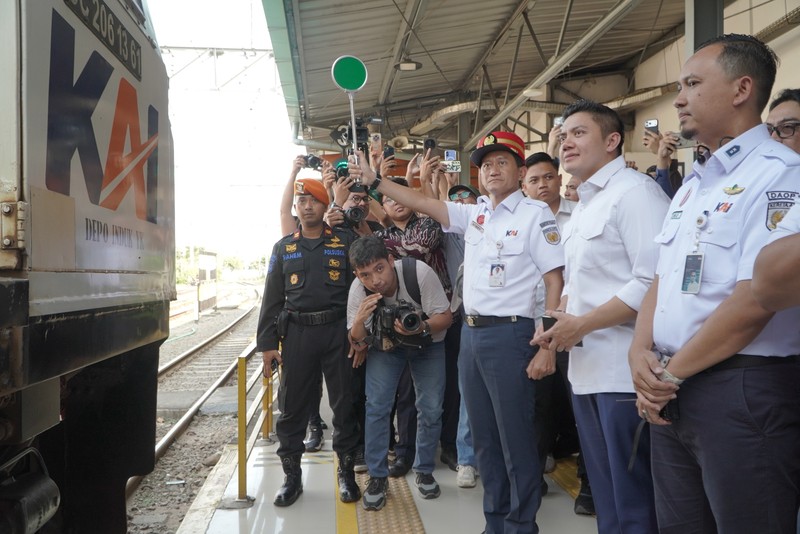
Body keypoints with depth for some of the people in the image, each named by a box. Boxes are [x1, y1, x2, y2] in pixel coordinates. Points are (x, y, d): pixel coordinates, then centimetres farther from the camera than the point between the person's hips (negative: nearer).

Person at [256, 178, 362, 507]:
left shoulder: (345, 242, 5)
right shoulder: (283, 248, 11)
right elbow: (272, 298, 10)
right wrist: (267, 343, 4)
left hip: (338, 331, -1)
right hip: (297, 332, 2)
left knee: (344, 403, 4)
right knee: (293, 406, 5)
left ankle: (346, 472, 19)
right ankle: (291, 476, 18)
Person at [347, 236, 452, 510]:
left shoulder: (419, 273, -33)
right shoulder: (358, 290, -25)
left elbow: (445, 317, -23)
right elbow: (356, 342, -15)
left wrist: (422, 328, -44)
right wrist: (359, 321, -38)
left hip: (428, 345, -1)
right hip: (385, 345, 1)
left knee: (431, 409, -4)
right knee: (376, 407, -9)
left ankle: (424, 471, 19)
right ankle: (377, 477, 8)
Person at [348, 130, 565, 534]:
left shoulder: (534, 213, -6)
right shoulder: (474, 214, 13)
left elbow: (556, 280, -10)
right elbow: (421, 203, 17)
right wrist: (374, 181, 14)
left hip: (510, 334, -7)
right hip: (470, 333, 7)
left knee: (516, 440, 1)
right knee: (483, 438, 15)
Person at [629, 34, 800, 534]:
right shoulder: (693, 184, 15)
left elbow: (755, 299, -21)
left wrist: (671, 373, -12)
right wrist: (642, 352, -1)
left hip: (744, 393, -8)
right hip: (673, 394, 8)